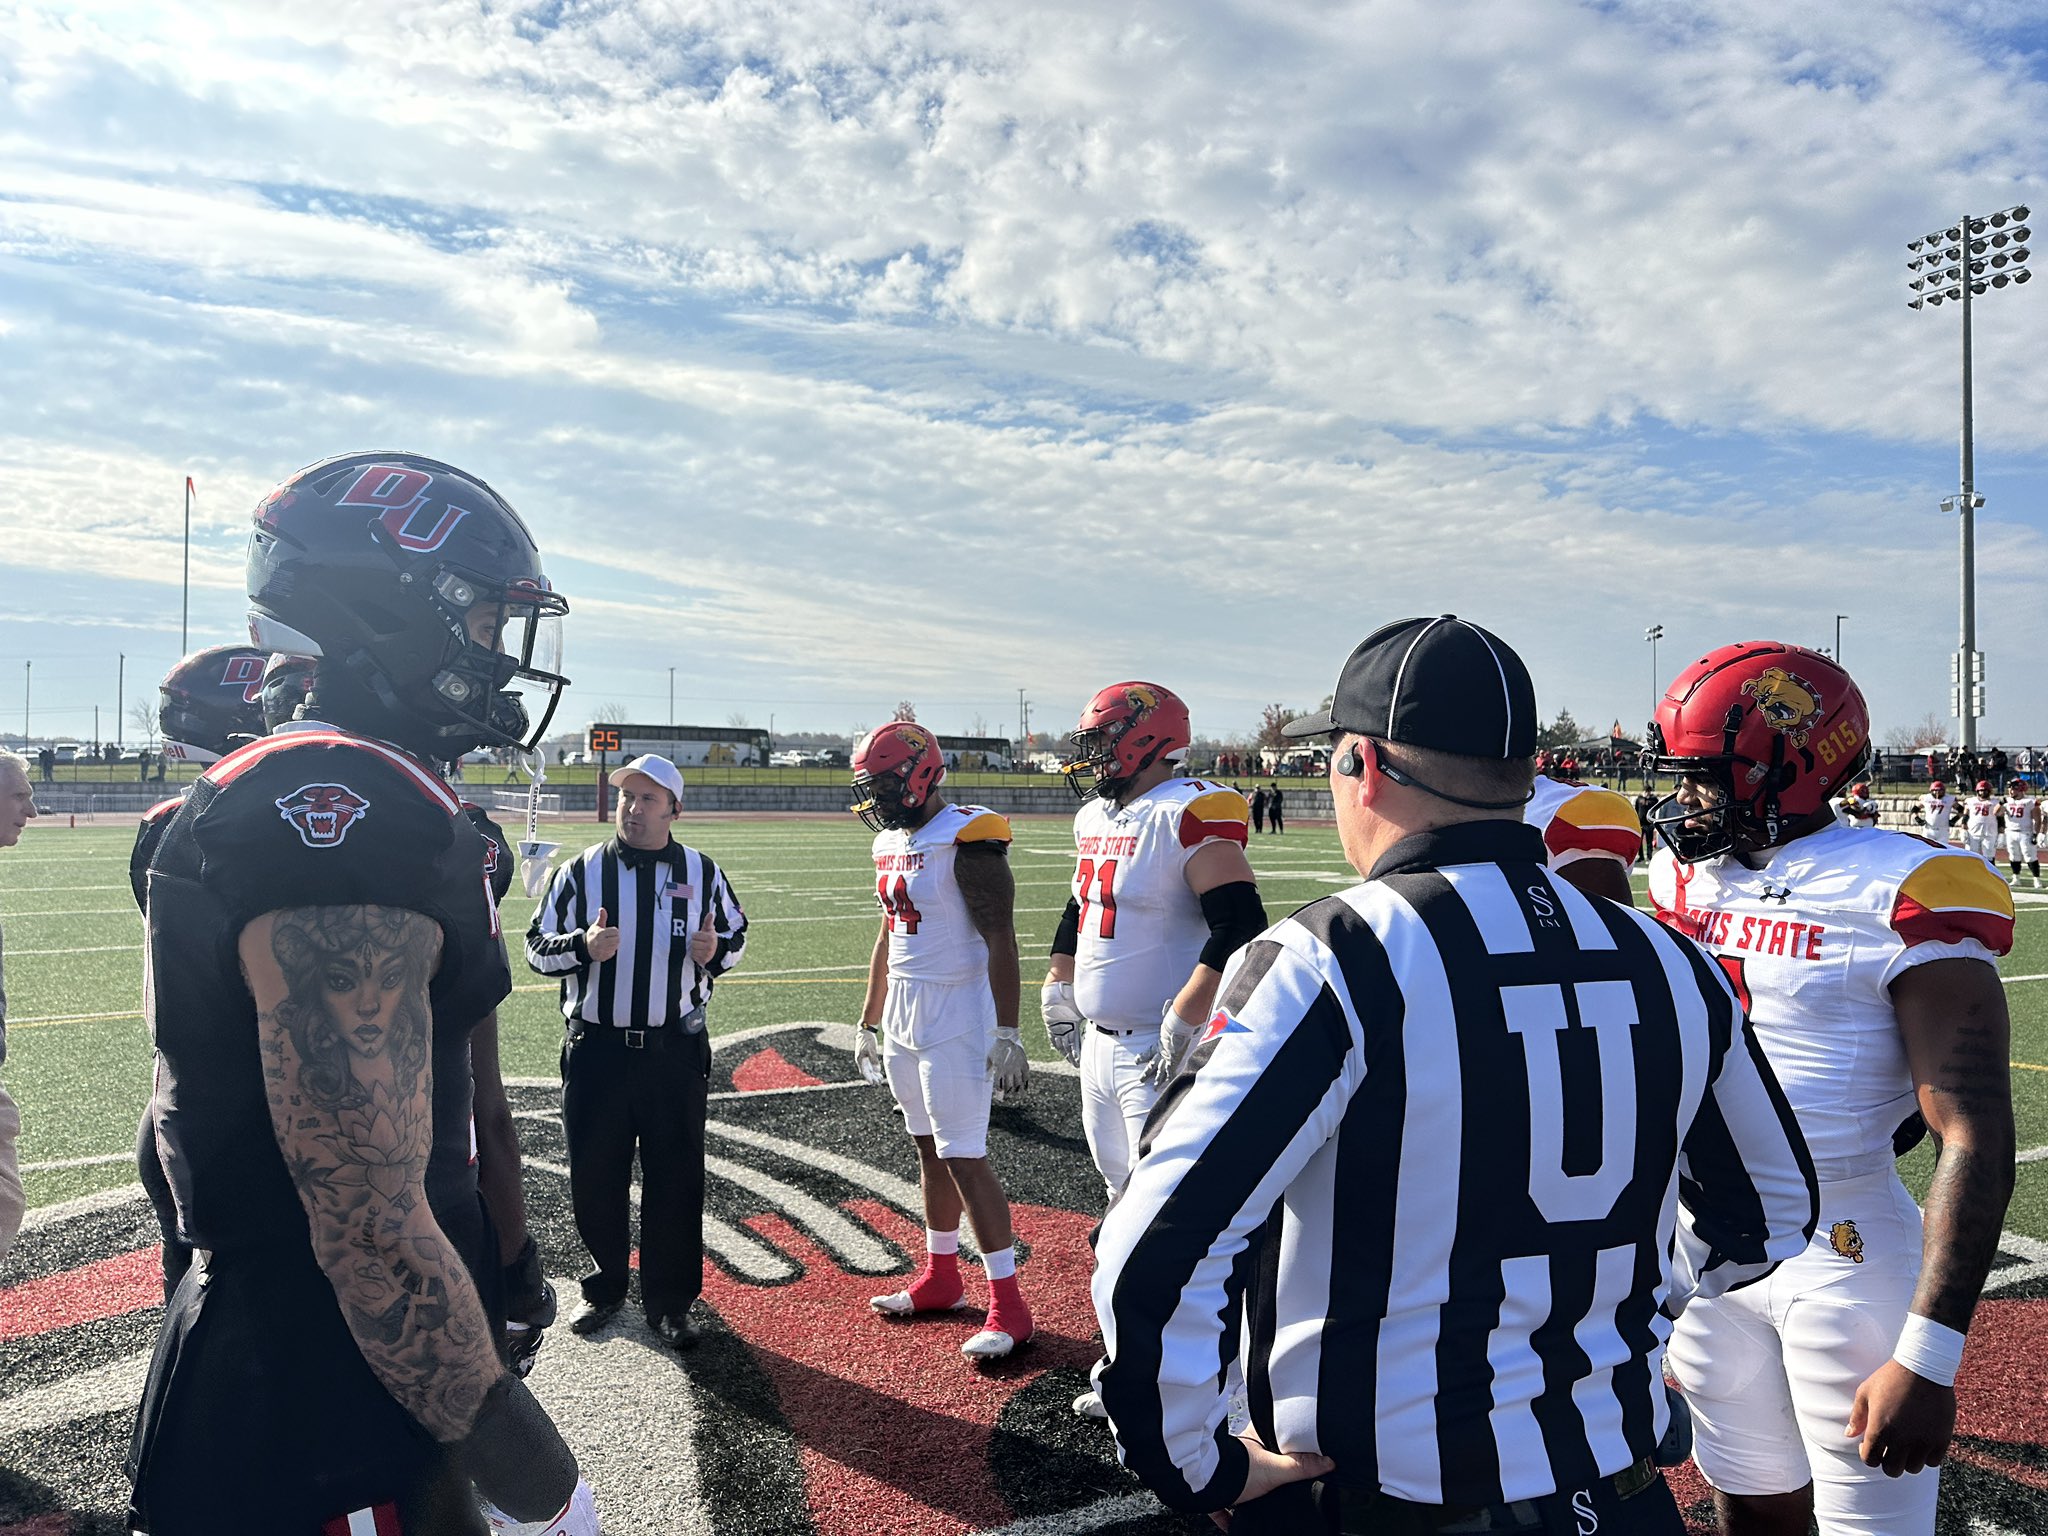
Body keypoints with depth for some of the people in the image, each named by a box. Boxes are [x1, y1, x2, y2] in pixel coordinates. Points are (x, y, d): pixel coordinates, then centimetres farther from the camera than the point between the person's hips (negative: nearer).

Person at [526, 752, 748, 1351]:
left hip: (675, 1050, 0)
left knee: (675, 1179, 6)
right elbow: (537, 947, 3)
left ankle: (669, 1301, 21)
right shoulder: (581, 870, 1)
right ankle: (605, 1287, 31)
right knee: (595, 1177, 10)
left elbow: (736, 935, 13)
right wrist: (582, 946, -17)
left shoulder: (701, 873, 3)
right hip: (596, 1049, 0)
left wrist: (714, 950, -10)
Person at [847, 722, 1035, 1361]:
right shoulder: (891, 844, 11)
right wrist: (868, 1024, 22)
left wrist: (1006, 1034, -20)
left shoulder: (966, 841, -16)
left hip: (956, 1018, -8)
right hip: (902, 1016, 8)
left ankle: (1008, 1306, 4)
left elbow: (1000, 940, -18)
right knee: (930, 1150, 17)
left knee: (964, 1159, -6)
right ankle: (940, 1277, 31)